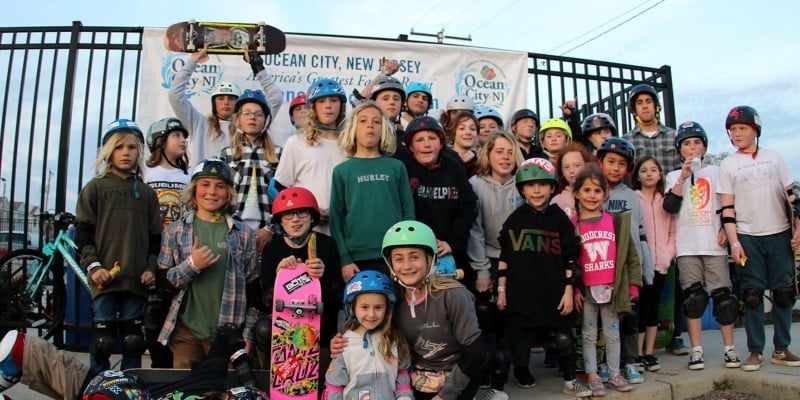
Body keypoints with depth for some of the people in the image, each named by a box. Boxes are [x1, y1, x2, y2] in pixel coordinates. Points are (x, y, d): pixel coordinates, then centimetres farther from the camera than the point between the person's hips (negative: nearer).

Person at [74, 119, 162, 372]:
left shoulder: (147, 193, 13)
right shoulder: (95, 188, 6)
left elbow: (155, 236, 12)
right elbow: (82, 233, 1)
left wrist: (151, 268, 0)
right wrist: (93, 266, -11)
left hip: (136, 280, 2)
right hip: (105, 278, -2)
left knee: (133, 342, 7)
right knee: (102, 341, 0)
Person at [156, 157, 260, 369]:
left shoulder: (244, 234, 5)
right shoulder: (175, 231, 6)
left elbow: (252, 287, 4)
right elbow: (163, 281, 4)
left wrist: (248, 333, 0)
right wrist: (191, 265, -14)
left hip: (230, 333, 0)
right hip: (186, 331, 1)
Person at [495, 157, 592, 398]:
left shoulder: (560, 219, 0)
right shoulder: (515, 220, 0)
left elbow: (569, 259, 2)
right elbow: (504, 257, 4)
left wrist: (568, 291, -2)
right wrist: (501, 290, 3)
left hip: (553, 294, 0)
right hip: (520, 294, 0)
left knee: (563, 338, 6)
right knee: (520, 336, 10)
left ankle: (570, 381, 24)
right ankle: (521, 371, 33)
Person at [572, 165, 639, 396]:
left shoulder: (616, 221, 3)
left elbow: (630, 254, 7)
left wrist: (633, 283, 3)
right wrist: (573, 289, -8)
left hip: (612, 288, 2)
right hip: (585, 290, -2)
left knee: (613, 333, 13)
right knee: (589, 335, 8)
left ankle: (614, 374, 26)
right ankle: (592, 376, 18)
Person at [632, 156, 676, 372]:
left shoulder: (666, 200, 12)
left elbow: (672, 230, 12)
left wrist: (669, 253, 0)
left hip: (661, 263, 4)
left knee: (654, 308, 9)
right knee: (642, 307, -5)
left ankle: (649, 354, 17)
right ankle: (638, 355, 4)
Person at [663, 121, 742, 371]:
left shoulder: (716, 172, 12)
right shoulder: (674, 176, 10)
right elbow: (670, 207, -5)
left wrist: (726, 229, -3)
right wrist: (682, 178, -11)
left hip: (714, 244, 1)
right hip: (687, 246, 0)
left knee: (723, 294, -1)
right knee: (693, 296, -2)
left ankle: (729, 348, 10)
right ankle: (696, 350, 4)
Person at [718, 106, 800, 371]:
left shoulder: (773, 157, 9)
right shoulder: (728, 165, 3)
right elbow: (727, 208, 0)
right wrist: (734, 242, -6)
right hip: (747, 237, -2)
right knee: (752, 295, 0)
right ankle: (755, 351, 8)